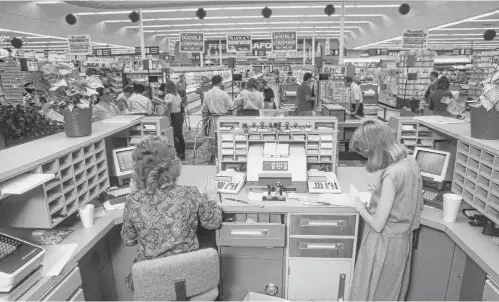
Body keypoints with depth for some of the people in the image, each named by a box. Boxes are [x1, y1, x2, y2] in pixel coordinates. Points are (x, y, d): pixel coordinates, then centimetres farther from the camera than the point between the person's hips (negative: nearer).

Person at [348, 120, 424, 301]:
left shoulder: (391, 175, -29)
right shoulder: (411, 162, -4)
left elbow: (378, 225, -23)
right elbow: (419, 205, 11)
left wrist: (361, 208, -6)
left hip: (384, 244, -8)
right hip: (402, 240, 8)